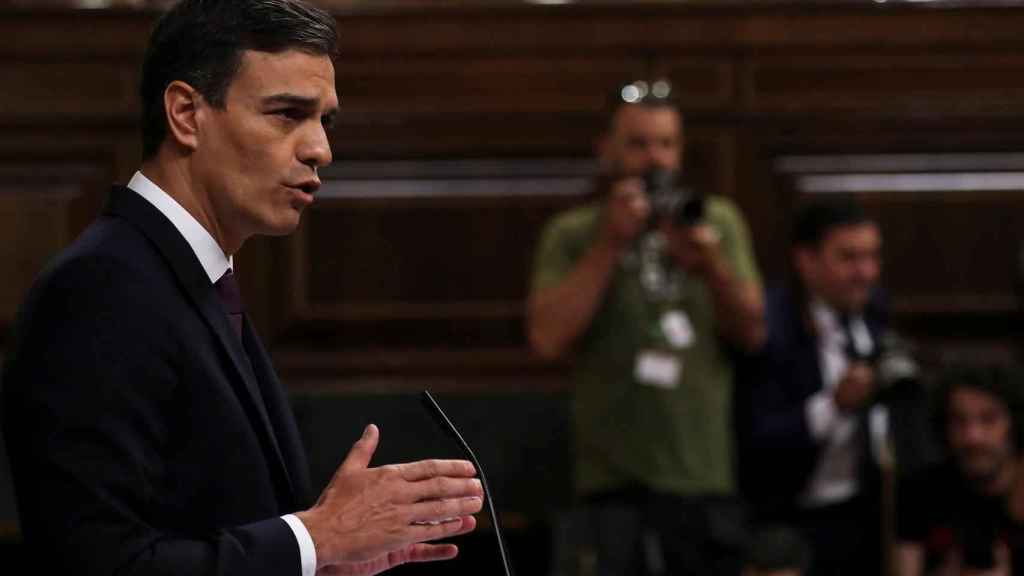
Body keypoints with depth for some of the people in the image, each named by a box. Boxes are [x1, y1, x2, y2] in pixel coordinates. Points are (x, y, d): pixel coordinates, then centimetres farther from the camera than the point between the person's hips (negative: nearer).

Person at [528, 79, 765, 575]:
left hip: (704, 476, 3)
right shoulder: (571, 234, 5)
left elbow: (752, 331, 6)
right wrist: (610, 244, -10)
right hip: (612, 481, -2)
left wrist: (712, 267, -12)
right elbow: (548, 338, -9)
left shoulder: (719, 221, 13)